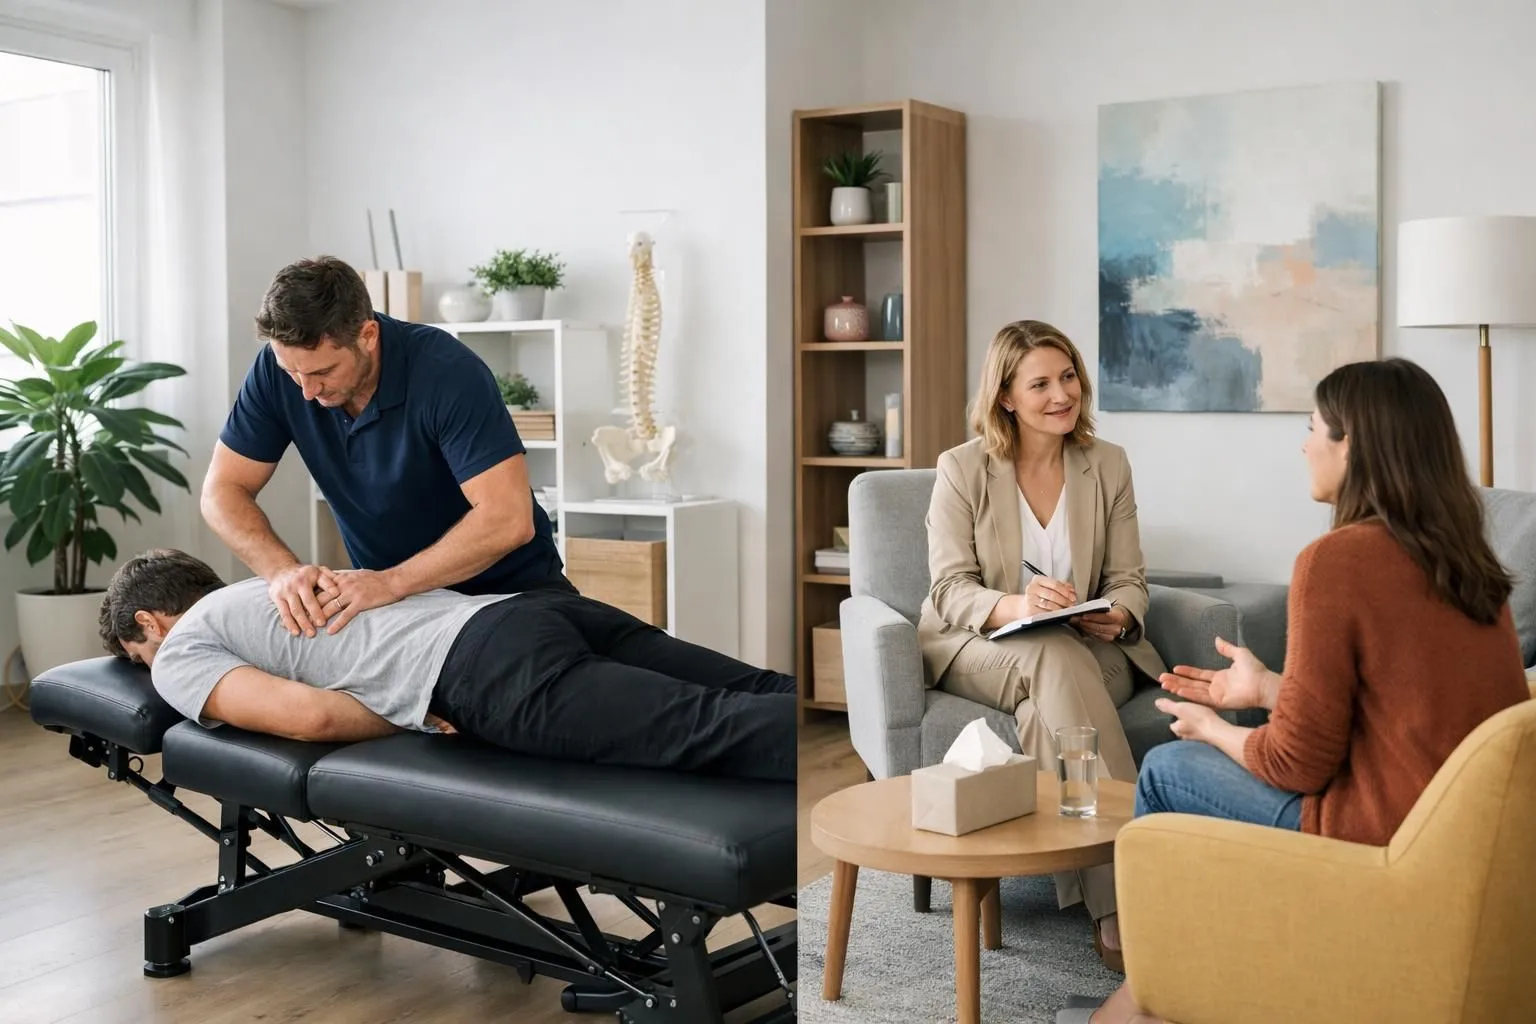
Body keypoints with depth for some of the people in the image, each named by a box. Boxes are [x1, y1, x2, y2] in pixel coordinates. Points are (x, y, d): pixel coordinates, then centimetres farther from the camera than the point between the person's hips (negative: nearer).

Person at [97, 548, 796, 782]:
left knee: (707, 734, -26)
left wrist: (418, 722, 12)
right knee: (753, 700, -7)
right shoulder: (262, 594, 42)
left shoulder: (180, 657, 17)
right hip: (544, 610, 8)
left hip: (488, 671, -8)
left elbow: (310, 715, -3)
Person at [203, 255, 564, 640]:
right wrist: (283, 570, -25)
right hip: (389, 599, 4)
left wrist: (390, 582, -35)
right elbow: (224, 491, -8)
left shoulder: (447, 370, -27)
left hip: (508, 592, -4)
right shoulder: (277, 369, -13)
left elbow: (508, 518, -32)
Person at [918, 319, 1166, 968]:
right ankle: (1126, 901, -41)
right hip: (974, 648, -2)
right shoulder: (962, 469, -4)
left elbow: (1129, 580, 4)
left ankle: (1108, 904, -34)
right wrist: (1014, 607, -32)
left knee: (1048, 710, -36)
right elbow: (949, 589, -10)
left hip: (1085, 649, 2)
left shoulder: (1108, 464, 5)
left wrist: (1118, 616, -21)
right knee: (1060, 662, -37)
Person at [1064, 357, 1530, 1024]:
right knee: (1183, 768, 21)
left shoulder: (1336, 559, -18)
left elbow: (1297, 763, -14)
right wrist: (1266, 689, 21)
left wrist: (1212, 730, 6)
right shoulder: (1464, 557, 5)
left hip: (1385, 841, -8)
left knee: (1165, 770, 11)